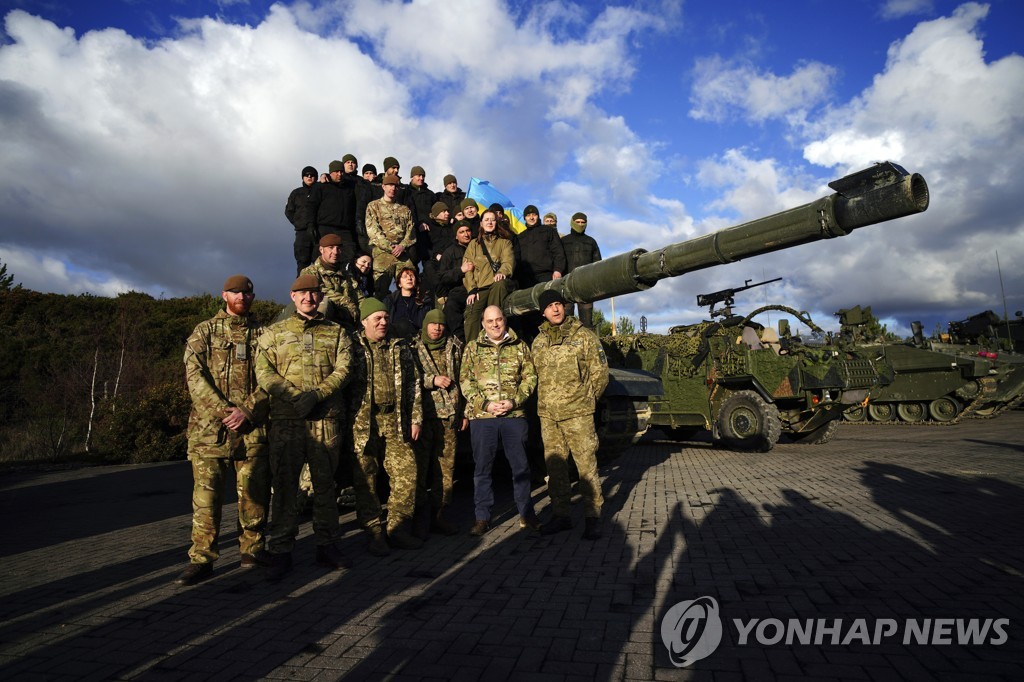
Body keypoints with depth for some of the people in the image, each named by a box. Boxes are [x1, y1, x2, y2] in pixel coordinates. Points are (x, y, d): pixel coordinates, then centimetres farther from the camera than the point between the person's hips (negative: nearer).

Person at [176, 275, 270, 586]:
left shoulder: (261, 334, 12)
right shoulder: (204, 331, 11)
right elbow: (194, 375, -1)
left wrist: (247, 410, -11)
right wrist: (222, 410, -12)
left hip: (252, 427, 1)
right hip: (209, 426, -1)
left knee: (253, 492, 5)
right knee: (206, 494, -1)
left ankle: (252, 551, 17)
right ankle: (201, 559, 8)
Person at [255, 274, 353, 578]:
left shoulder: (337, 332, 12)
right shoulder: (274, 332, 12)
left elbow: (343, 370, 0)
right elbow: (263, 371, 0)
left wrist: (316, 395, -15)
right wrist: (293, 396, -14)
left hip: (326, 419, 1)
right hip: (285, 419, 0)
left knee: (325, 483, 8)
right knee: (285, 485, 3)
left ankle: (327, 546, 18)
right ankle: (280, 551, 13)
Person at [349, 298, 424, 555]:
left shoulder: (401, 348, 13)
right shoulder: (353, 347, 2)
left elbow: (413, 384, 13)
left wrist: (416, 418, 7)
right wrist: (347, 419, -8)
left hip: (395, 421, 3)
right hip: (362, 423, -3)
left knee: (407, 473, 2)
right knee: (365, 479, 2)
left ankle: (399, 529, 16)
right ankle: (374, 533, 14)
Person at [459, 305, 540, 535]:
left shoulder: (519, 346, 8)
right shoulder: (472, 348, 7)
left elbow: (530, 377, 4)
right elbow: (465, 381, 2)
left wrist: (514, 401, -10)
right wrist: (485, 404, -10)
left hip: (514, 415, 0)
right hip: (481, 416, 0)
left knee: (520, 465, 9)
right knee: (482, 468, 7)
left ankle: (526, 514, 23)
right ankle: (482, 518, 19)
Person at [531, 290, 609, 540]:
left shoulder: (584, 336, -2)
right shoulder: (539, 341, 11)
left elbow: (600, 372, 2)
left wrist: (585, 400, 6)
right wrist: (548, 400, 13)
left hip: (577, 413, -4)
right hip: (547, 414, 5)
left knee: (586, 464, -3)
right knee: (555, 465, 11)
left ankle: (592, 517, 9)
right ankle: (560, 514, 23)